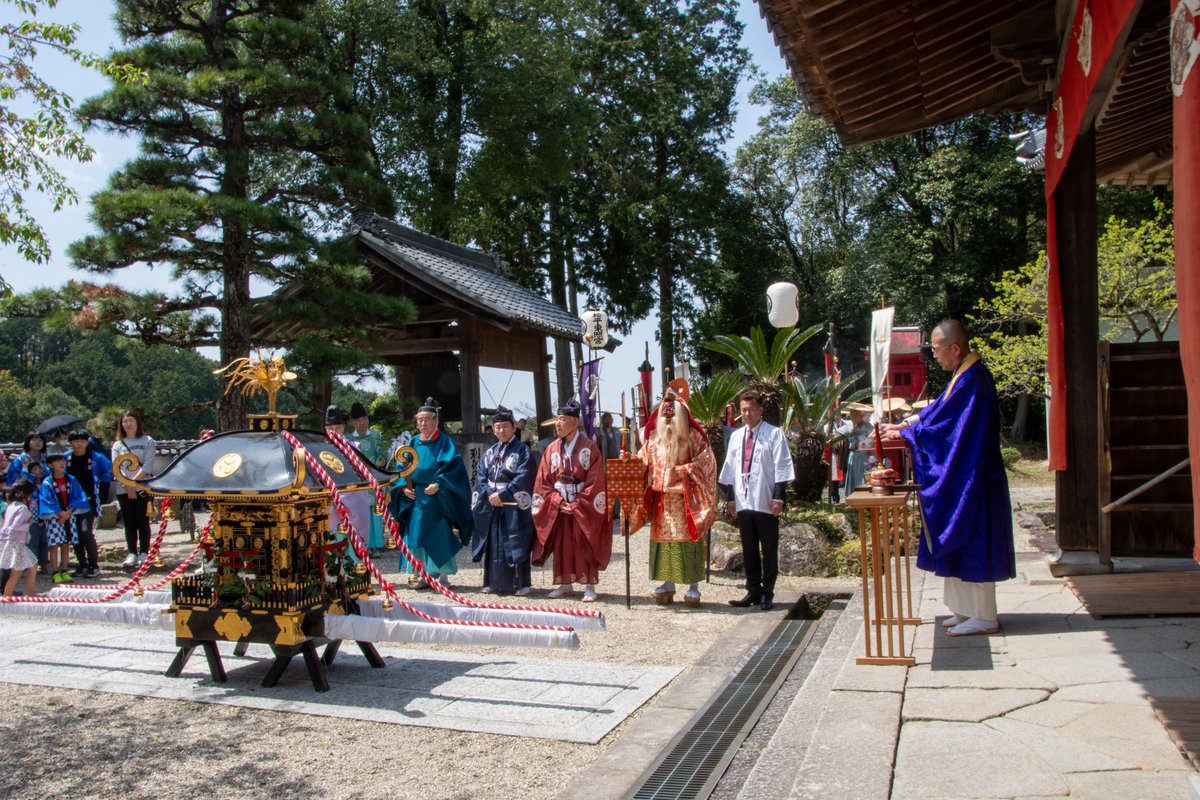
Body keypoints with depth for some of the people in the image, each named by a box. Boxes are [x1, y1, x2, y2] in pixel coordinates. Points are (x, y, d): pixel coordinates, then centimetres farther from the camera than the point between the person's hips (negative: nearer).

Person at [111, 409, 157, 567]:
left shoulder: (147, 441, 5)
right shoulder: (117, 444, 12)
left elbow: (147, 466, -5)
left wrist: (133, 481, -12)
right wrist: (127, 485, -11)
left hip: (143, 488, -3)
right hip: (123, 490, 3)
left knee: (142, 522, -2)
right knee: (129, 523, 4)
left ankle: (144, 554, 1)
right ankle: (132, 554, 8)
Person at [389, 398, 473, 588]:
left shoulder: (444, 442, 0)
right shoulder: (414, 443, 13)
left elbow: (453, 466, -9)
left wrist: (438, 485, -19)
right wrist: (403, 487, -2)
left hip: (437, 498, -4)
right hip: (415, 497, 4)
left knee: (439, 536, -4)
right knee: (416, 534, 3)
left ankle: (442, 575, 4)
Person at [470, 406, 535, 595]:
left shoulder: (522, 450, -2)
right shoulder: (490, 452, 14)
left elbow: (523, 478, -12)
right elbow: (480, 476, 7)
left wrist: (502, 494, -15)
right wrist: (490, 494, -10)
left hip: (514, 505, -5)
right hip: (491, 504, 5)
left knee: (515, 544, -5)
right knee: (493, 544, 6)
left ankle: (521, 583, 1)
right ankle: (494, 582, 14)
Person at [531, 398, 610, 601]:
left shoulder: (589, 448, -7)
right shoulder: (552, 449, 5)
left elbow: (595, 481, -10)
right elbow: (543, 480, 4)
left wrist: (577, 505, -14)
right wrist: (558, 501, -9)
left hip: (584, 506, -4)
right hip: (558, 506, 4)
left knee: (585, 546, -2)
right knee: (561, 545, 7)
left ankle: (590, 586, 5)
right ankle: (565, 583, 19)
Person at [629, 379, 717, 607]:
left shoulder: (693, 436, -1)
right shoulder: (655, 437, 12)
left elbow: (706, 460, -7)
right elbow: (644, 462, 16)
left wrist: (685, 470, -17)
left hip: (685, 500, -4)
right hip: (662, 500, 5)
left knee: (688, 539, -5)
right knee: (663, 538, 6)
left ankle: (693, 586, 2)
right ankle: (668, 584, 15)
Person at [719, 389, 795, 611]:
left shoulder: (774, 434, -2)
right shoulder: (736, 436, 13)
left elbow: (782, 466, -7)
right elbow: (729, 467, 17)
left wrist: (778, 497, -13)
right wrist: (730, 496, 13)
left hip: (766, 503, -5)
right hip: (743, 501, 5)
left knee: (769, 550, 3)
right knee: (748, 550, 10)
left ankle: (767, 593, 11)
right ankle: (753, 591, 19)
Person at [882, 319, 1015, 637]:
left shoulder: (973, 381, -20)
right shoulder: (964, 376, 11)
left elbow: (942, 426, -21)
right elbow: (937, 410, 17)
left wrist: (904, 433, -11)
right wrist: (903, 424, 7)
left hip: (973, 480, -10)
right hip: (960, 478, 10)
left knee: (972, 544, -2)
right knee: (960, 544, 14)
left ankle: (984, 617, 8)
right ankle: (967, 609, 24)